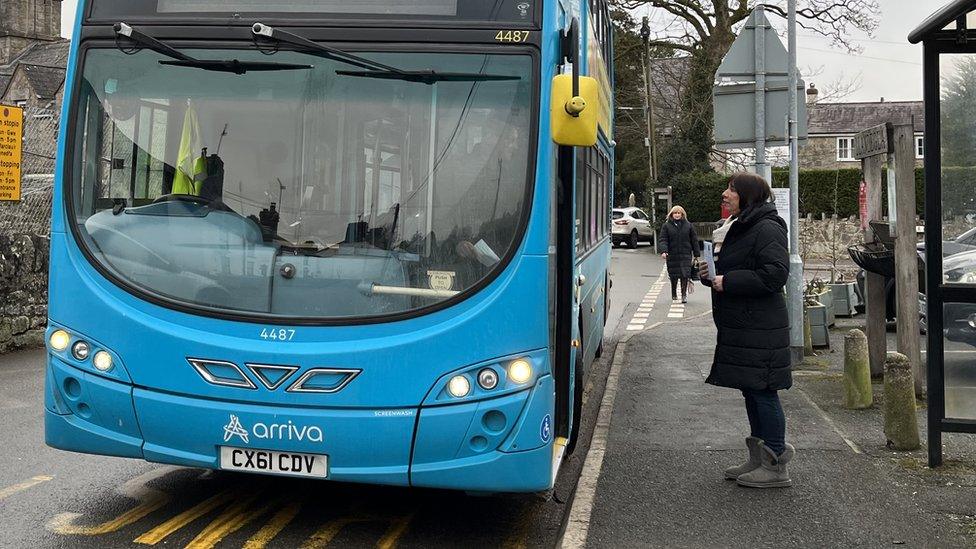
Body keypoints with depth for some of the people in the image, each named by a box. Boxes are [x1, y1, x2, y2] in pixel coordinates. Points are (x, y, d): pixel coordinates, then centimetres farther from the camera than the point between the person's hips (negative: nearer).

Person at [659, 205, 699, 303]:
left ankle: (684, 295, -6)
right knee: (673, 276, 6)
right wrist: (663, 251, -18)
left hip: (685, 255, 0)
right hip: (672, 255, 0)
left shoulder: (688, 225, 9)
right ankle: (674, 294, 23)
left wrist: (697, 254, 7)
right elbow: (663, 240, -1)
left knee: (685, 275, -11)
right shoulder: (667, 226, 5)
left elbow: (694, 240, 11)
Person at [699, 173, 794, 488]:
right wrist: (710, 274, 7)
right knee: (751, 392, 14)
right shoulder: (738, 228, 18)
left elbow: (776, 275, -23)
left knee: (763, 392, -6)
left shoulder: (767, 229, -13)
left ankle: (775, 467, 2)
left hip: (760, 329, -10)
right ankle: (758, 460, 24)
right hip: (739, 326, 10)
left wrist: (728, 281, -19)